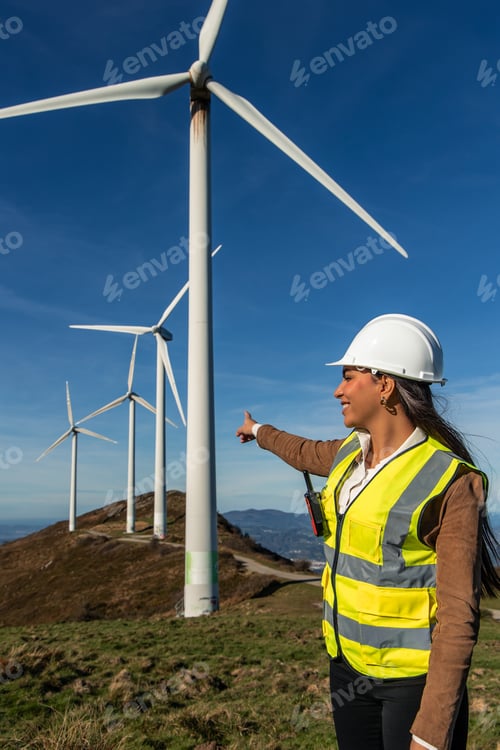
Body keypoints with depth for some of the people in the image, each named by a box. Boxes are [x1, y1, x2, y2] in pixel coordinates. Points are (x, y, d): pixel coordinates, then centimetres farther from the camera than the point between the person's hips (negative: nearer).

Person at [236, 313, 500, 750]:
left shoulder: (448, 482, -21)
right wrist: (259, 431, 40)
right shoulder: (350, 454, -1)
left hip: (414, 678, -6)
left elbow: (459, 613, -21)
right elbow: (308, 454, 23)